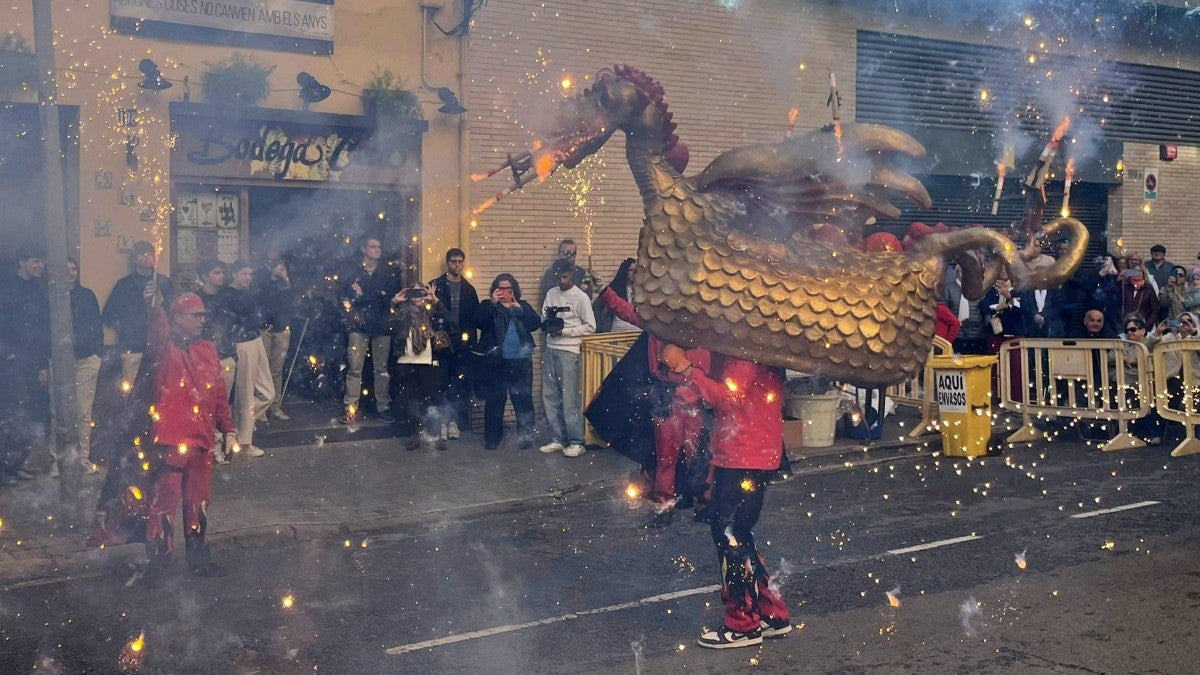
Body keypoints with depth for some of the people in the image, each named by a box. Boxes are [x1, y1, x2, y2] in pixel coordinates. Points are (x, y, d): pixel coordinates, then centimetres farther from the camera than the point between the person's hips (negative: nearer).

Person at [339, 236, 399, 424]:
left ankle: (383, 407, 10)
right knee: (354, 368, -6)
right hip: (359, 325, -2)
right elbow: (345, 297, 1)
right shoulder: (352, 271, 6)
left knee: (382, 368, 4)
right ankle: (351, 409, -3)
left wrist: (364, 295, -7)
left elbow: (395, 294, 1)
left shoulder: (387, 271, 11)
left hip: (381, 325, 2)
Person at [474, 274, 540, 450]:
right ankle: (492, 438, 11)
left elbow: (536, 324, -1)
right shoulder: (487, 306, 8)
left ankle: (525, 436, 9)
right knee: (494, 401, 2)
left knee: (523, 399, 1)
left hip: (521, 361, 2)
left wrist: (519, 309, -12)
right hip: (495, 361, -1)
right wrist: (493, 302, -16)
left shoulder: (523, 306, 14)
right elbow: (478, 322, -12)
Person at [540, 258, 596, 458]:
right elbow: (543, 320, 14)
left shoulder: (581, 297, -5)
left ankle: (576, 442, 1)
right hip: (549, 350, 6)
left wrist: (564, 331, -12)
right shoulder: (551, 293, 10)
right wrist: (548, 323, -9)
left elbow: (590, 327, -6)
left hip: (569, 352, -6)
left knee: (570, 398, -6)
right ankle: (558, 439, 14)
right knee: (550, 397, 6)